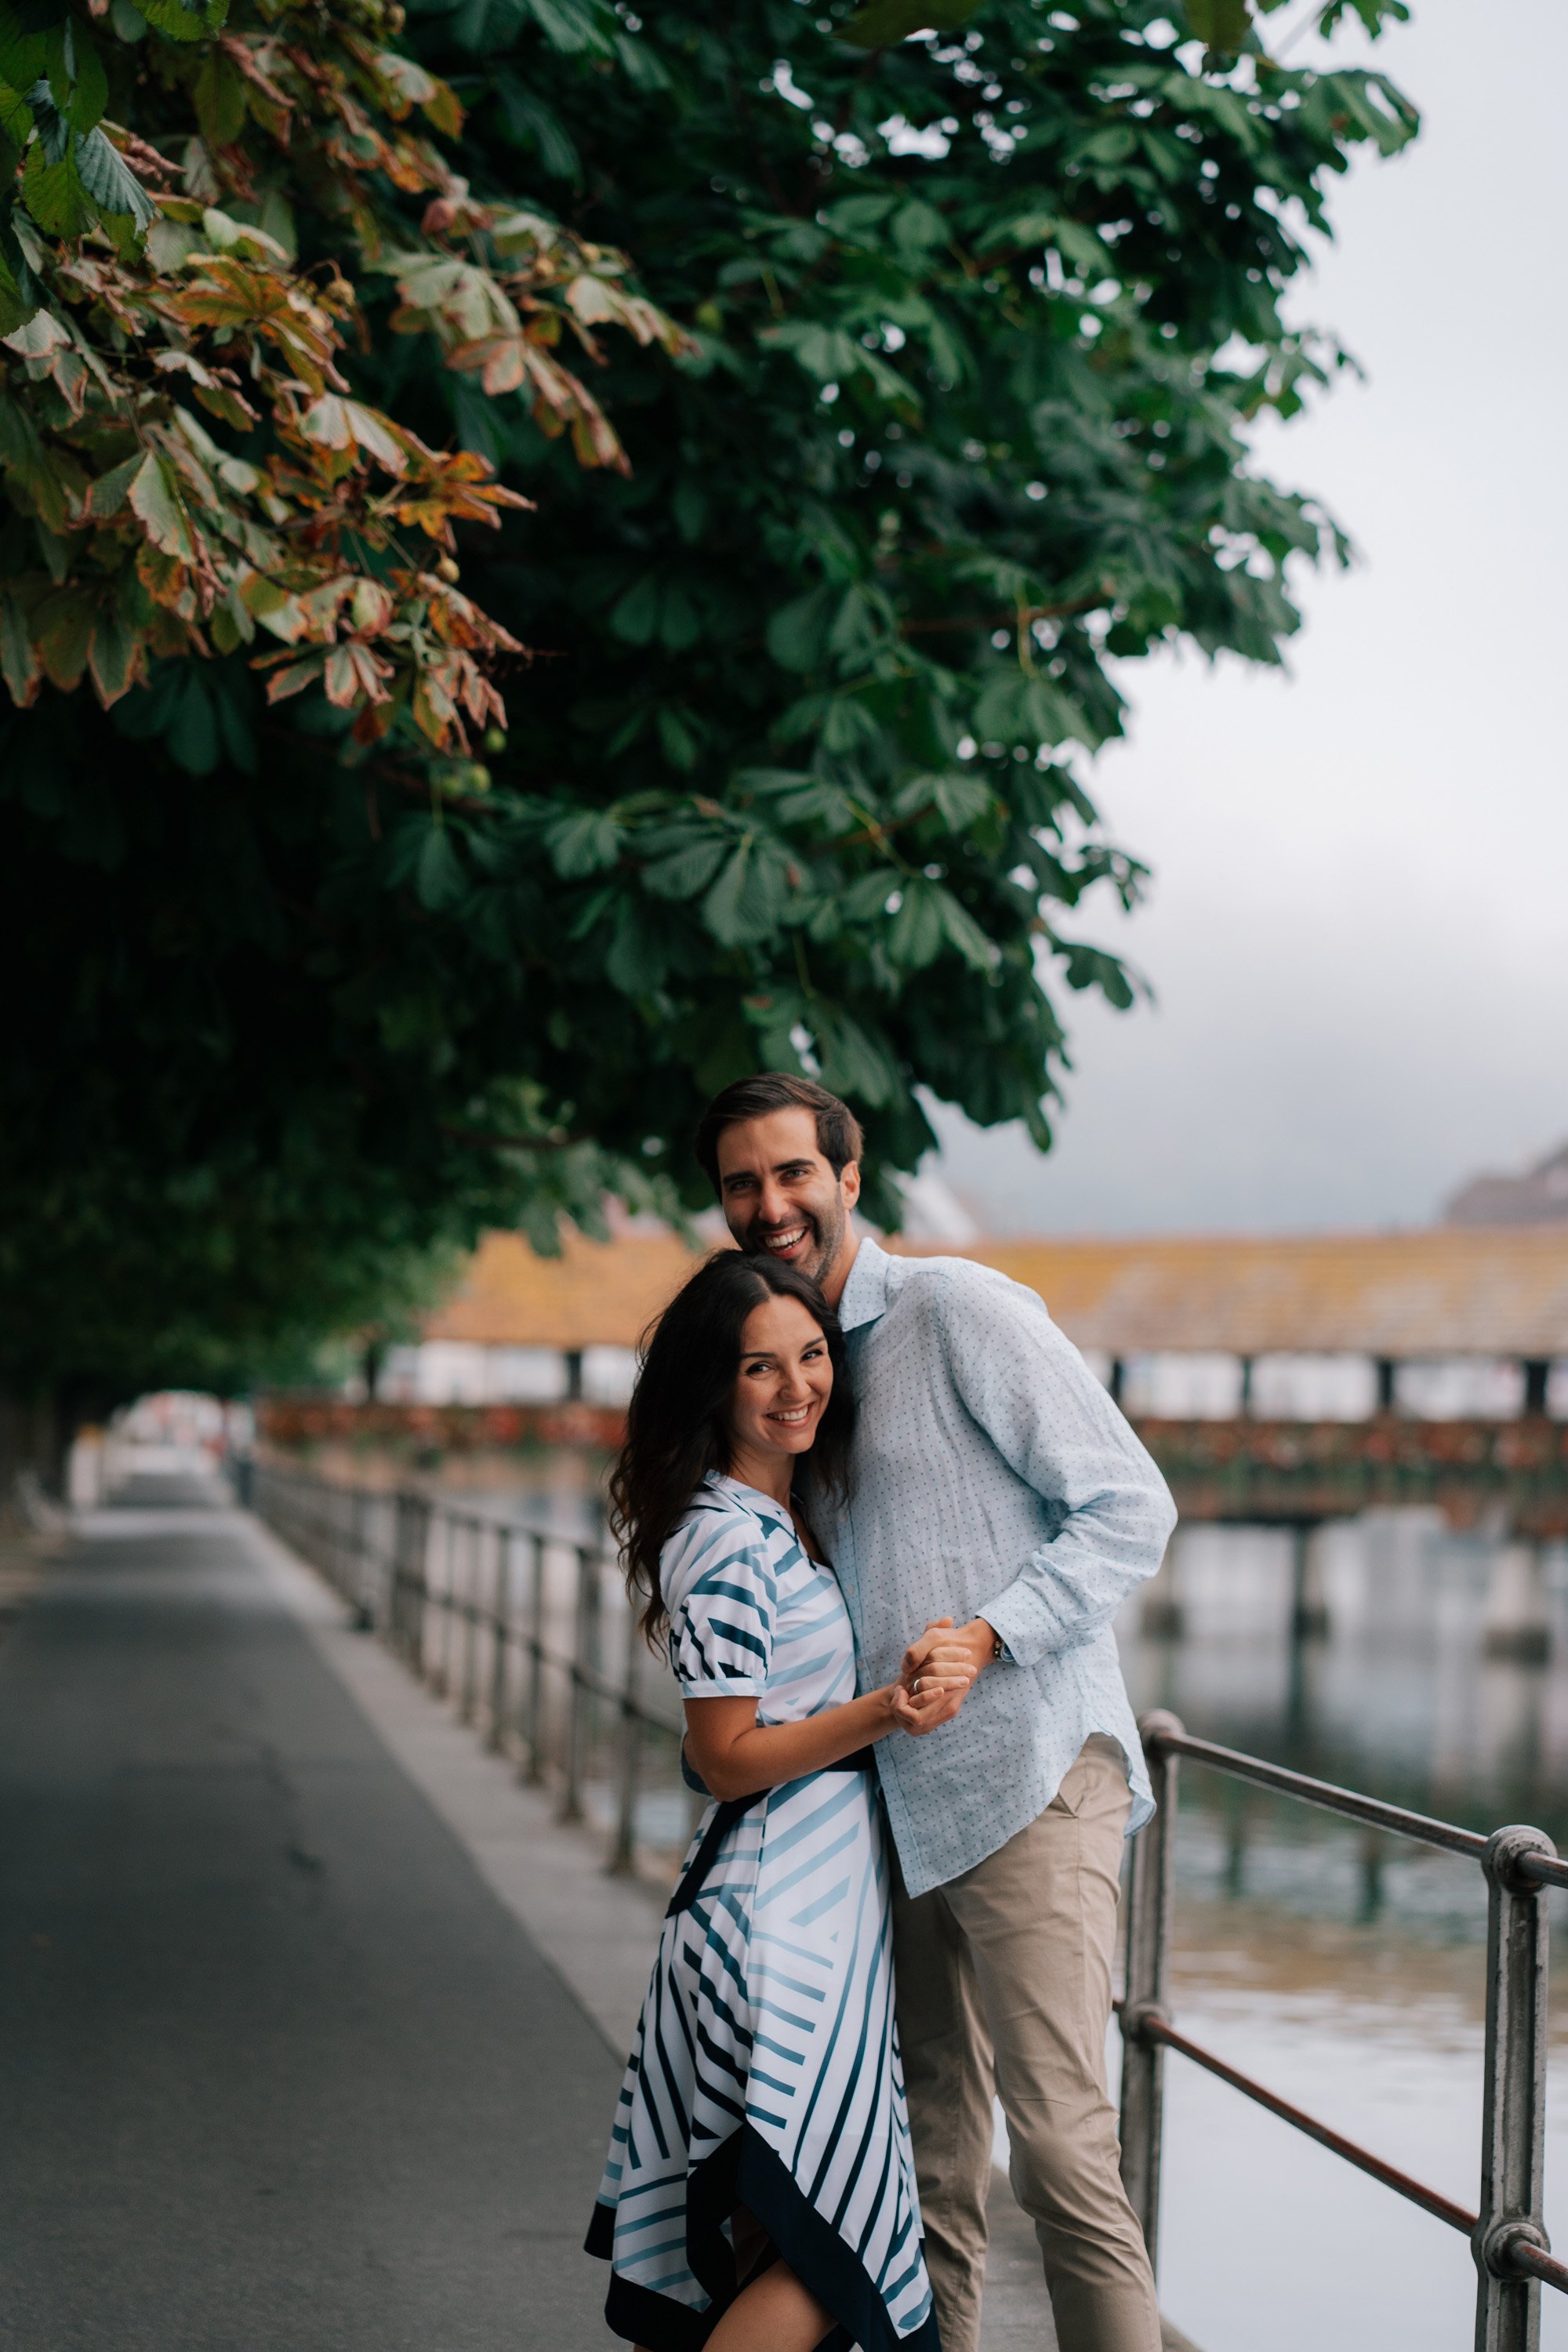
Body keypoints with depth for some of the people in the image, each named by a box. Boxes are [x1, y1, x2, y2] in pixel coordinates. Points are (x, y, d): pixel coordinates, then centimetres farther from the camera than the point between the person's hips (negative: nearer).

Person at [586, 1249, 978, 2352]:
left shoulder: (780, 1518, 11)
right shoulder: (727, 1538, -17)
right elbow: (728, 1758, -18)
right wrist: (886, 1714, -26)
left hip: (821, 1897, 9)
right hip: (783, 1912, -9)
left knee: (754, 2235, 12)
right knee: (824, 2254, -9)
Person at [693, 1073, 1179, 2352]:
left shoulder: (960, 1309, -7)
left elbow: (1131, 1508, -9)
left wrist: (987, 1636, -20)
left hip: (1031, 1786, -8)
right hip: (904, 1805, 8)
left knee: (1062, 2154, -12)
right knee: (933, 2163, 12)